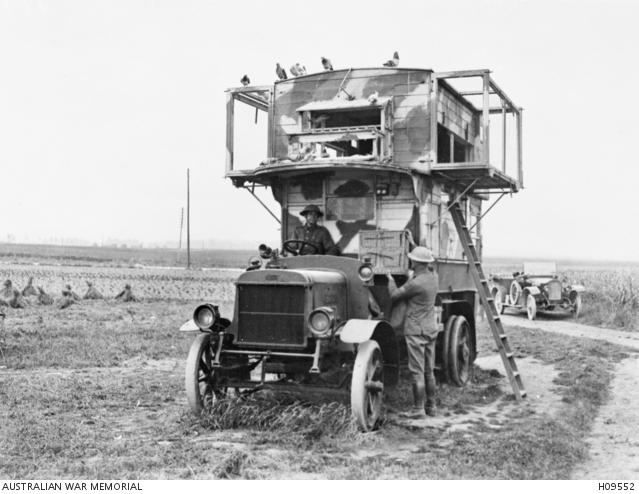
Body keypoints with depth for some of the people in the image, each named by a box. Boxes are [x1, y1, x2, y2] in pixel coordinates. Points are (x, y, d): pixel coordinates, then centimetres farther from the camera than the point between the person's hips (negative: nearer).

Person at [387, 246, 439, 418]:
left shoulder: (415, 283, -22)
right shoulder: (433, 276, 2)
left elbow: (394, 295, -9)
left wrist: (390, 279, 7)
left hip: (416, 331, -8)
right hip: (431, 328, 8)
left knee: (417, 372, -2)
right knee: (428, 371, 15)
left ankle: (418, 409, 2)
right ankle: (431, 406, 22)